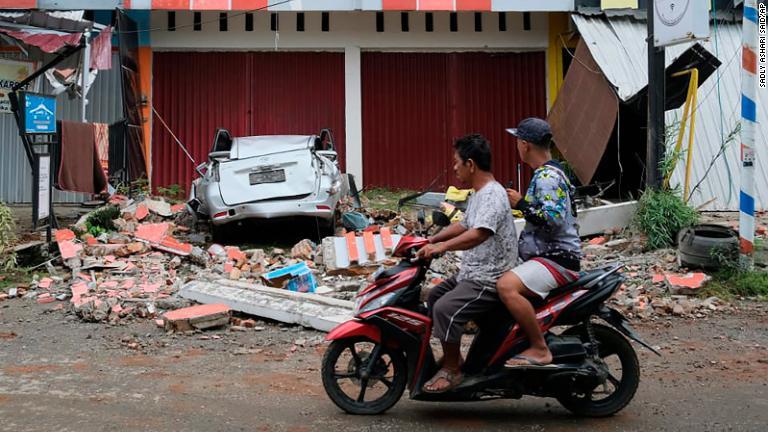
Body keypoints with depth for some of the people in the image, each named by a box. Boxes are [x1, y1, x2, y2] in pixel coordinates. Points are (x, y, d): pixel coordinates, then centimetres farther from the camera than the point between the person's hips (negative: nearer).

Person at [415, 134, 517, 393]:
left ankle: (452, 370, -10)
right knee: (433, 297, 16)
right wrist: (430, 241, 18)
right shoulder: (478, 194, 16)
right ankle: (452, 356, 24)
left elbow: (479, 234, -34)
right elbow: (463, 226, 28)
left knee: (445, 309, -26)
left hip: (490, 281, -11)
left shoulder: (493, 195, -19)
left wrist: (441, 247, -40)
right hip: (471, 274, 11)